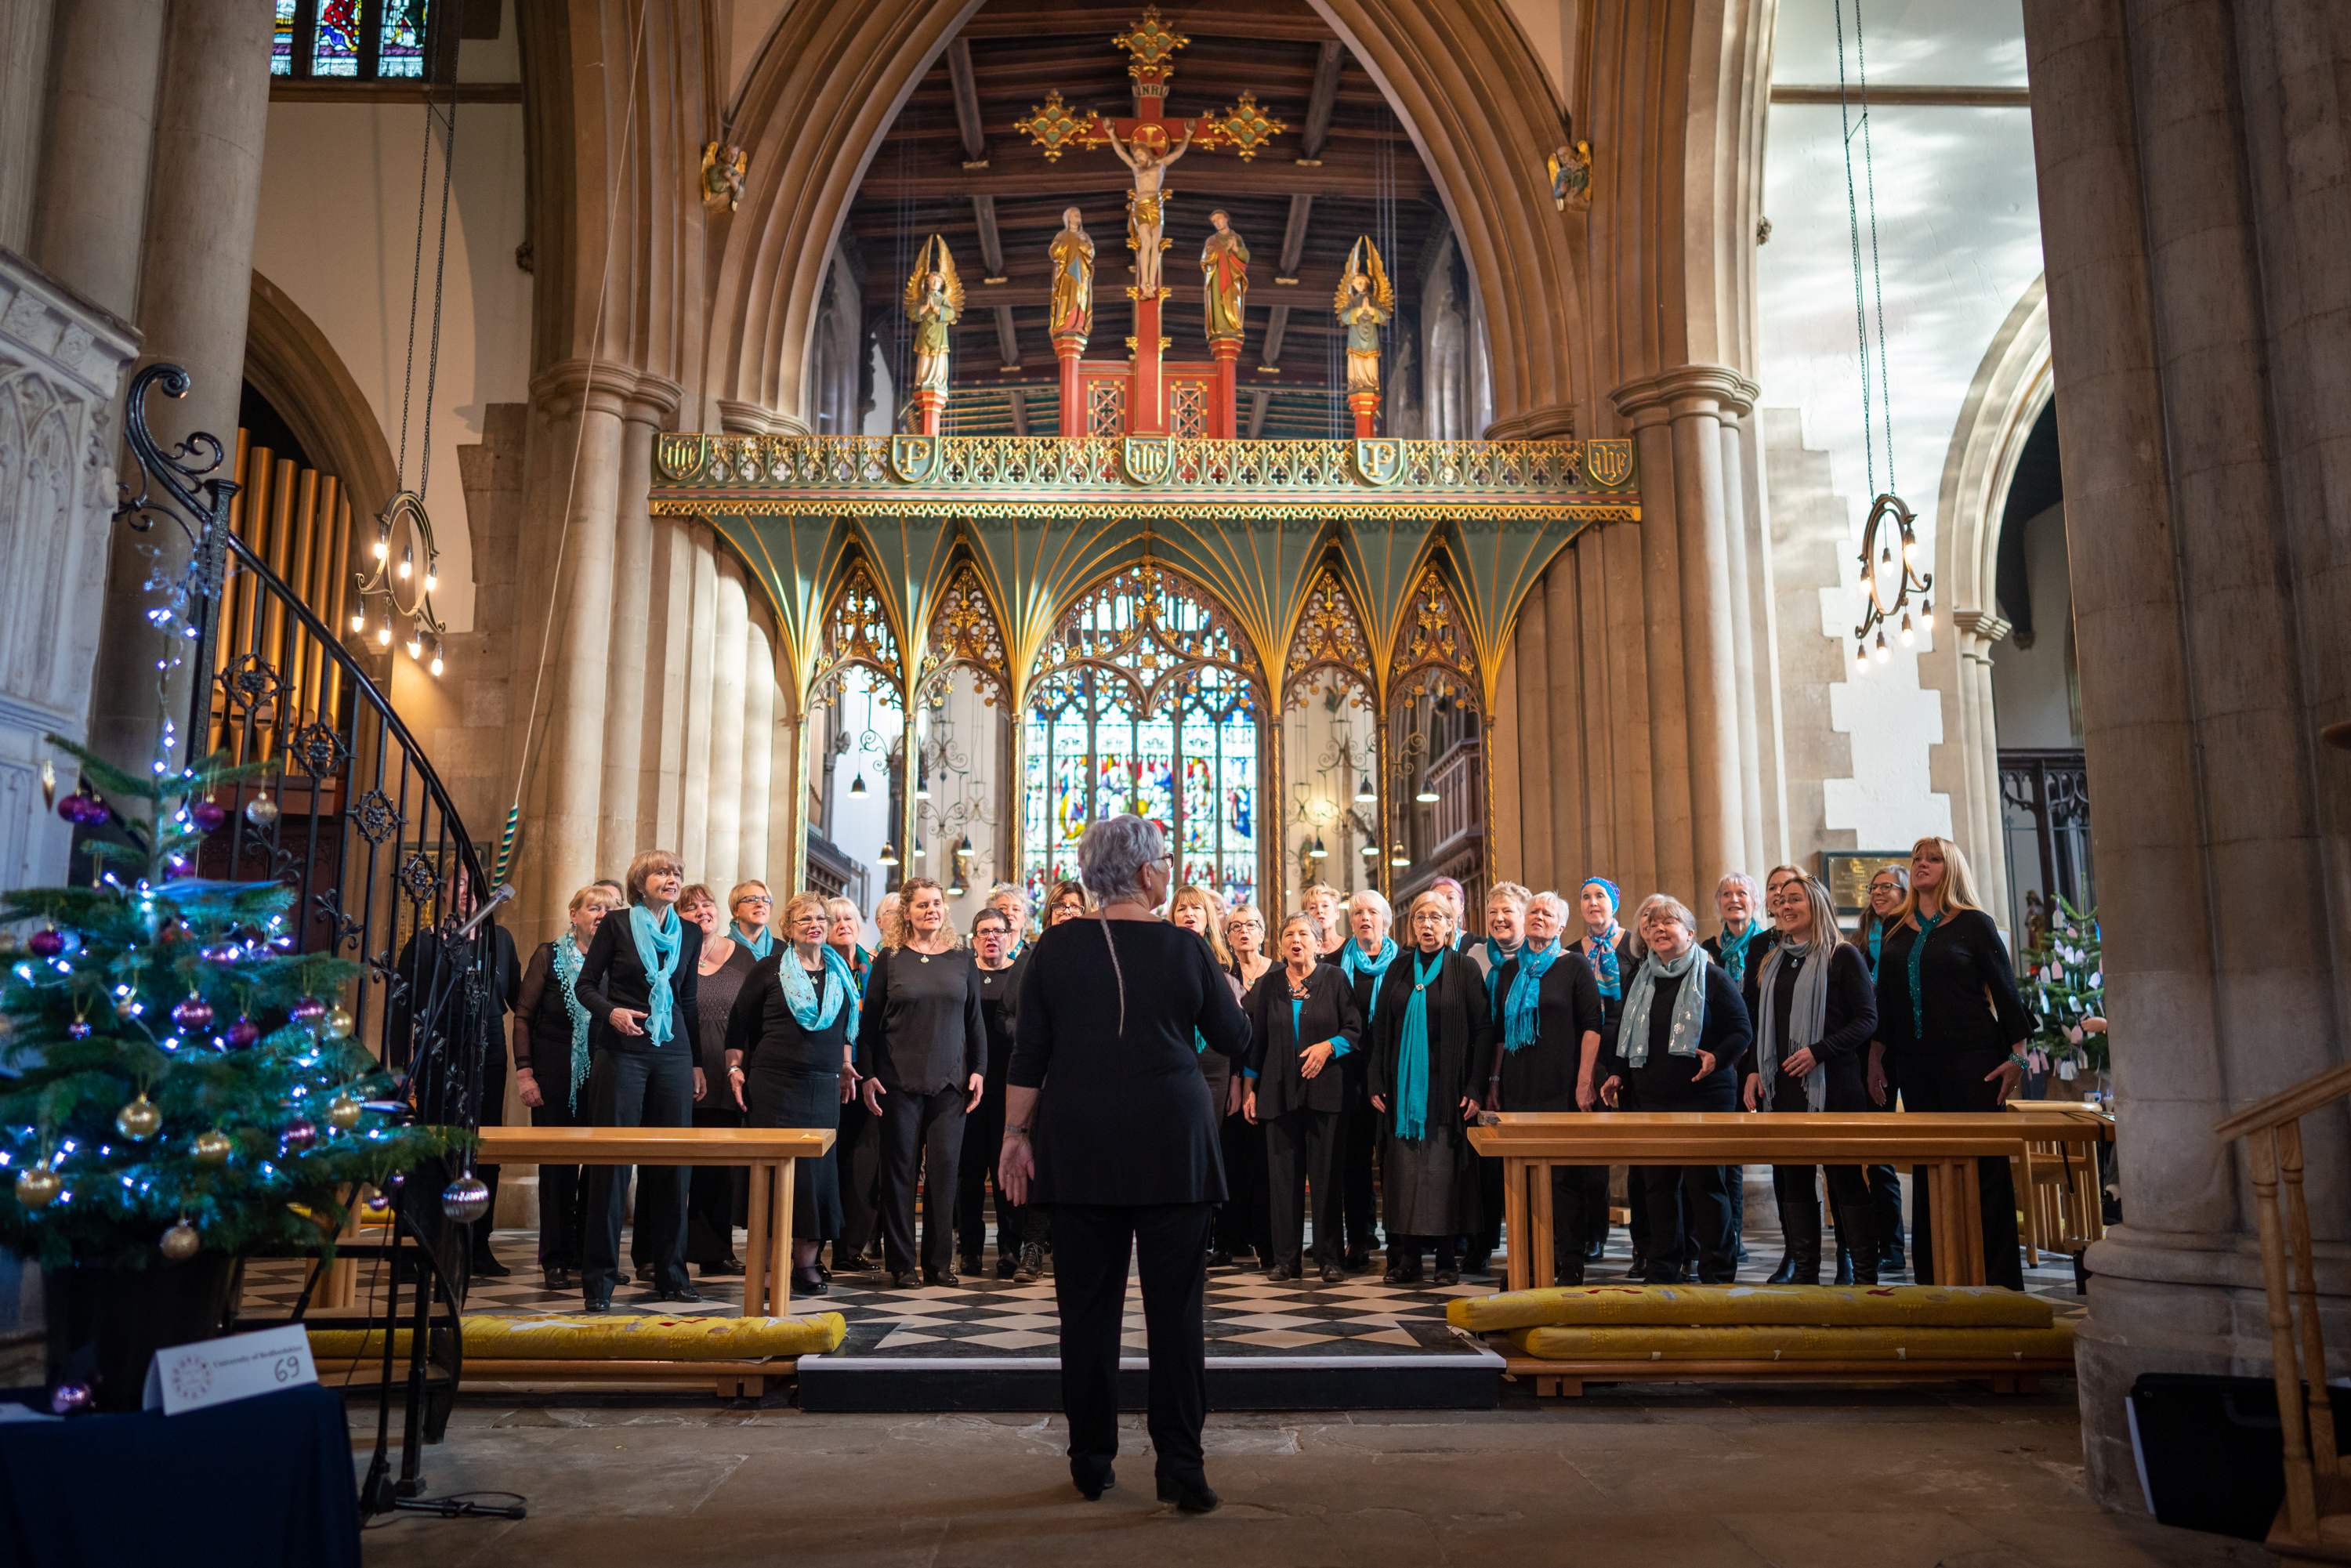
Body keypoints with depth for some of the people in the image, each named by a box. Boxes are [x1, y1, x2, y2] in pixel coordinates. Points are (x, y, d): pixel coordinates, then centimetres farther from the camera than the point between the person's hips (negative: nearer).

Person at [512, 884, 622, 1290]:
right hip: (556, 1074, -2)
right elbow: (523, 1016, 2)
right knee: (558, 1165, 1)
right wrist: (524, 1071, -7)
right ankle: (557, 1259, 9)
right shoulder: (550, 955, 4)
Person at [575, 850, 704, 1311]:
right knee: (612, 1159, -3)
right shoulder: (617, 926, 0)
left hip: (673, 1054, 4)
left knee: (672, 1162, 3)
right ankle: (600, 1278, 5)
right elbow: (586, 983, 3)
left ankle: (670, 1274, 13)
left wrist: (697, 1062, 15)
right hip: (622, 1051, -3)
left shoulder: (689, 934, 11)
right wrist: (611, 1011, -17)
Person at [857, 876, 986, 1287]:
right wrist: (867, 1075, -3)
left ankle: (939, 1261, 10)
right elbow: (869, 1022, 4)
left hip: (950, 1082, 2)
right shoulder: (890, 959, 3)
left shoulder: (962, 959, 9)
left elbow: (975, 1021, 11)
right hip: (899, 1080, -1)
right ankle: (900, 1263, 11)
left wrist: (978, 1070, 4)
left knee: (944, 1168, 0)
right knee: (901, 1169, 2)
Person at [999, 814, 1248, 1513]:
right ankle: (1180, 1466, 4)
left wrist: (1016, 1133, 8)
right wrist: (1224, 983, 22)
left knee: (1088, 1306, 9)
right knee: (1175, 1306, 4)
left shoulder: (1058, 946, 0)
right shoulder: (1185, 948, -4)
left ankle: (1092, 1462, 18)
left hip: (1080, 1143, 2)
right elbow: (1233, 1039, 5)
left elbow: (1029, 1052, 1)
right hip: (1172, 1145, -2)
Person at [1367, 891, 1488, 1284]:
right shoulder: (1399, 968, 9)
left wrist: (1475, 1087, -11)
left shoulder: (1465, 970, 0)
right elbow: (1379, 1028, 10)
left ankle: (1448, 1257, 8)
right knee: (1404, 1169, 2)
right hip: (1403, 1085, 3)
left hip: (1447, 1086, -3)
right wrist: (1377, 1083, 2)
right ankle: (1407, 1258, 8)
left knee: (1444, 1169, -2)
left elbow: (1483, 1031, -3)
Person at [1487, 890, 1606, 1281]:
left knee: (1566, 1175, -4)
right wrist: (1494, 1081, 12)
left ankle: (1570, 1263, 4)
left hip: (1563, 1087, -4)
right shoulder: (1509, 969, 14)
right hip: (1519, 1085, 4)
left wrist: (1585, 1080, -13)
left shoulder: (1574, 965, 1)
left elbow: (1592, 1025, -5)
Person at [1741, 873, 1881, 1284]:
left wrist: (1818, 1051, -17)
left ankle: (1864, 1273, 6)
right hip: (1782, 1086, 6)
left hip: (1832, 1085, -6)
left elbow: (1867, 1018, -7)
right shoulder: (1771, 962, 17)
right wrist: (1753, 1071, 9)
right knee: (1792, 1178, 6)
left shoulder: (1843, 956, -1)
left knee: (1846, 1177, -3)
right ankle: (1803, 1273, 12)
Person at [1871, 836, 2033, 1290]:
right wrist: (1876, 1060, 13)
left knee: (1983, 1166, -4)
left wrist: (2017, 1057, -8)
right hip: (1916, 1064, 5)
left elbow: (2006, 992, -2)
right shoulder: (1897, 933, 13)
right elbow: (1885, 1002, 16)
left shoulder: (1975, 924, 0)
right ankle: (1932, 1276, 14)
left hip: (1972, 1060, -4)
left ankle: (1997, 1276, 4)